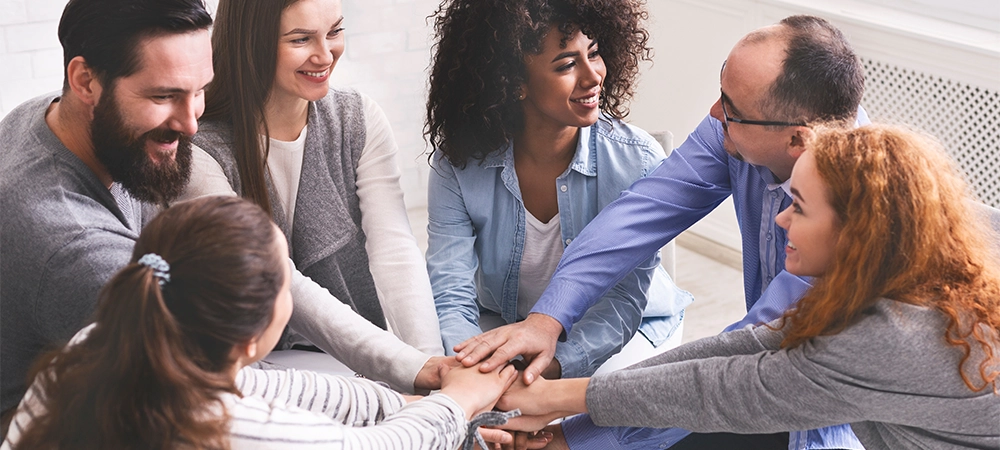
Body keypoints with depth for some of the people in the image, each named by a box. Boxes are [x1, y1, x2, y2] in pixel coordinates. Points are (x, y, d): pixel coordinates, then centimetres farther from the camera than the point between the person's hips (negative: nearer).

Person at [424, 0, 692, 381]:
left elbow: (621, 301, -21)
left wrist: (552, 368, -40)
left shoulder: (639, 162, -20)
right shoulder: (458, 167, -16)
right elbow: (450, 299, -19)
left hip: (626, 331, -1)